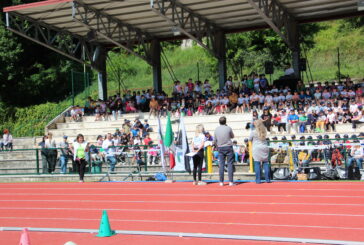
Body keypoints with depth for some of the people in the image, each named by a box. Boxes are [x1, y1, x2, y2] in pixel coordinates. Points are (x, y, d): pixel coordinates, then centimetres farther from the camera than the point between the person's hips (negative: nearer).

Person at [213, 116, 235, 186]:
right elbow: (232, 136, 11)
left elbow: (214, 141, 7)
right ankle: (230, 181, -4)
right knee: (230, 164, 0)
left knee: (221, 165, 5)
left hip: (220, 148, 3)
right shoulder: (228, 128, -6)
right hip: (228, 147, -3)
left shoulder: (216, 129, 1)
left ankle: (221, 182, 4)